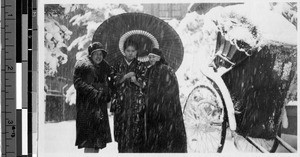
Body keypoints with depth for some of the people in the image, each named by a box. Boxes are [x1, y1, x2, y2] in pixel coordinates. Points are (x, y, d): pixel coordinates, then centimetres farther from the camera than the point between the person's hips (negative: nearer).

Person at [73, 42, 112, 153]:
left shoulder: (104, 66, 17)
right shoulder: (82, 64, -3)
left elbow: (108, 83, 23)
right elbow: (78, 82, -12)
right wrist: (93, 92, -21)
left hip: (101, 105, 7)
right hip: (87, 105, -7)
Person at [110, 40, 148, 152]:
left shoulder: (141, 66, 6)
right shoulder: (118, 65, 10)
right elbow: (114, 81, 1)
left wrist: (136, 80, -17)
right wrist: (126, 76, -13)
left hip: (137, 104, -1)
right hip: (121, 104, 1)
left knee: (136, 131, -5)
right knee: (122, 132, 1)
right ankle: (122, 151, 9)